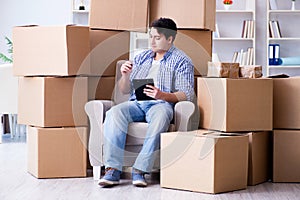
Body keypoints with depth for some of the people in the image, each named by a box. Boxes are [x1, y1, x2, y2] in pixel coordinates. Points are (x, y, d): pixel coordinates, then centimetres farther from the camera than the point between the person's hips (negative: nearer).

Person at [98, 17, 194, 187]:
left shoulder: (181, 61, 9)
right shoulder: (141, 57, 24)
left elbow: (187, 94, -4)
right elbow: (125, 90, 23)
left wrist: (163, 95, -21)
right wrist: (125, 76, 0)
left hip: (162, 104, -4)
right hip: (136, 103, 4)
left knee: (160, 117, -40)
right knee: (114, 113, -29)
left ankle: (140, 170, -38)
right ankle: (113, 170, -34)